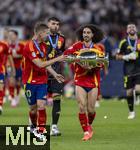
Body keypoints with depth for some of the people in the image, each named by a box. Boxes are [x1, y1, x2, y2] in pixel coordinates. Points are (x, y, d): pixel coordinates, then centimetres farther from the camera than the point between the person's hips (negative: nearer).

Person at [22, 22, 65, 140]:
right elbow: (40, 64, -24)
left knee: (41, 106, -11)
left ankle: (40, 131, -8)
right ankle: (33, 126, 33)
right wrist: (57, 59, -21)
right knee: (33, 107, 7)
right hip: (30, 81, -5)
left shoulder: (44, 45, 6)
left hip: (42, 80, 5)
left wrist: (54, 74, 10)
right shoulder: (29, 46, -19)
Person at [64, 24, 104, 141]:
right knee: (82, 107, -11)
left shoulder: (97, 49, 1)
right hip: (80, 81, 0)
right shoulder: (77, 46, 3)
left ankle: (89, 125, 32)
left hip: (93, 82, 0)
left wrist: (90, 68, -25)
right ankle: (86, 132, -2)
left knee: (91, 109, 2)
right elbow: (66, 53, -8)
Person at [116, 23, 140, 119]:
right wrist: (126, 57, -13)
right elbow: (118, 56, 4)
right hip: (128, 71, 0)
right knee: (129, 92, 2)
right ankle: (131, 112, 17)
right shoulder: (124, 42, 1)